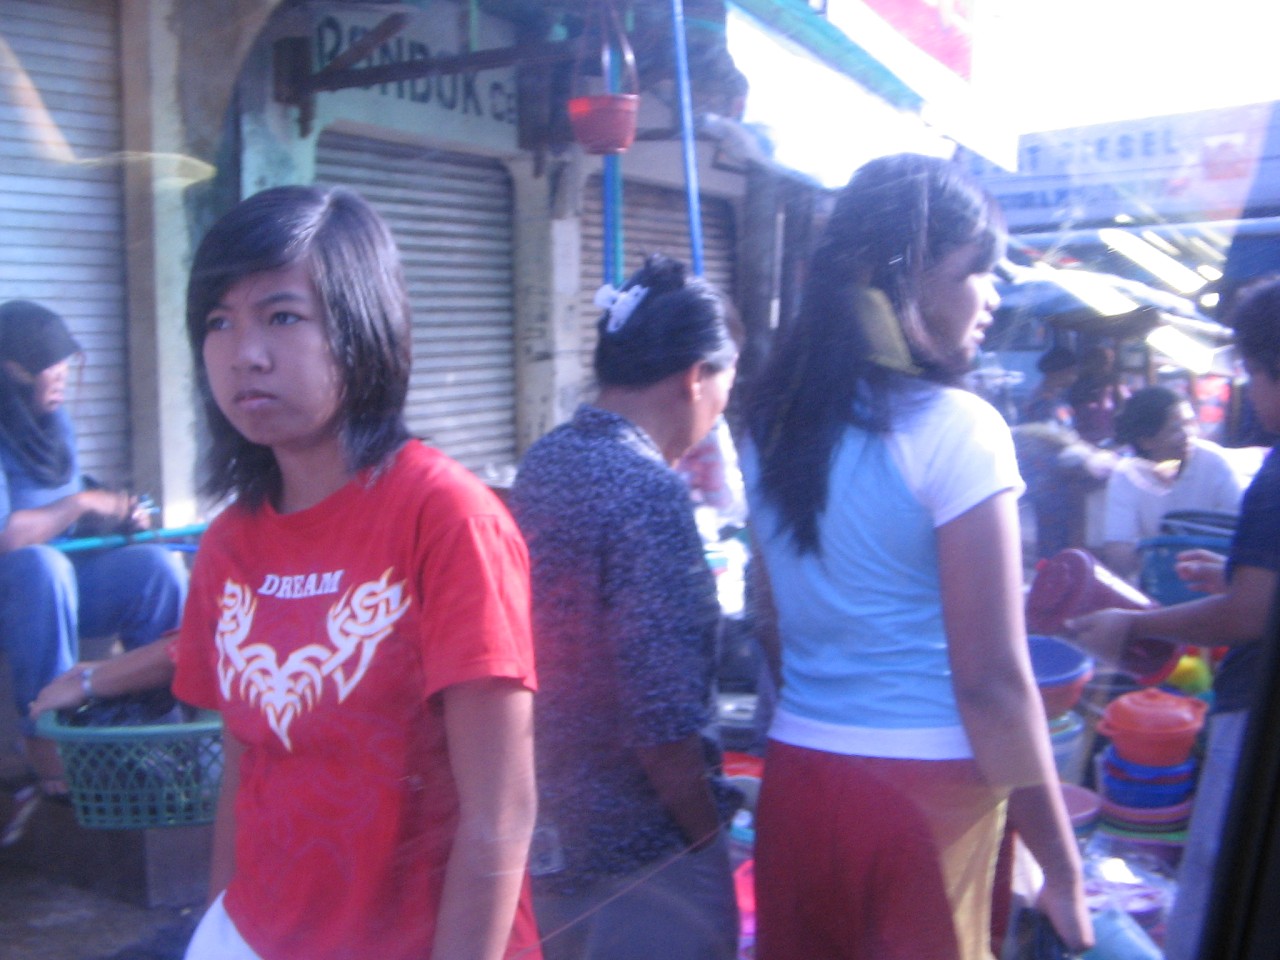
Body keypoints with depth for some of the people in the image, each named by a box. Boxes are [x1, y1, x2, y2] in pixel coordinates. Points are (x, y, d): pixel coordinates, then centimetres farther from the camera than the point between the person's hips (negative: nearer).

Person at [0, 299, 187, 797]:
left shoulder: (54, 421, 8)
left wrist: (118, 516, -3)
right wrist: (81, 504, -16)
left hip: (56, 587, 7)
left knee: (157, 564, -16)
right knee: (41, 566, -37)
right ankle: (45, 736, -29)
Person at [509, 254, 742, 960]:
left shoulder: (542, 462, 2)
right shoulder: (650, 491, -23)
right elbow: (662, 723, -24)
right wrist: (712, 837, -12)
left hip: (544, 829, 8)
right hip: (641, 849, -8)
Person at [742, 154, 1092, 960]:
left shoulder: (775, 423, 5)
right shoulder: (956, 427, -14)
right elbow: (993, 681, -16)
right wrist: (1063, 870, -10)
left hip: (796, 775, 6)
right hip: (927, 793, -6)